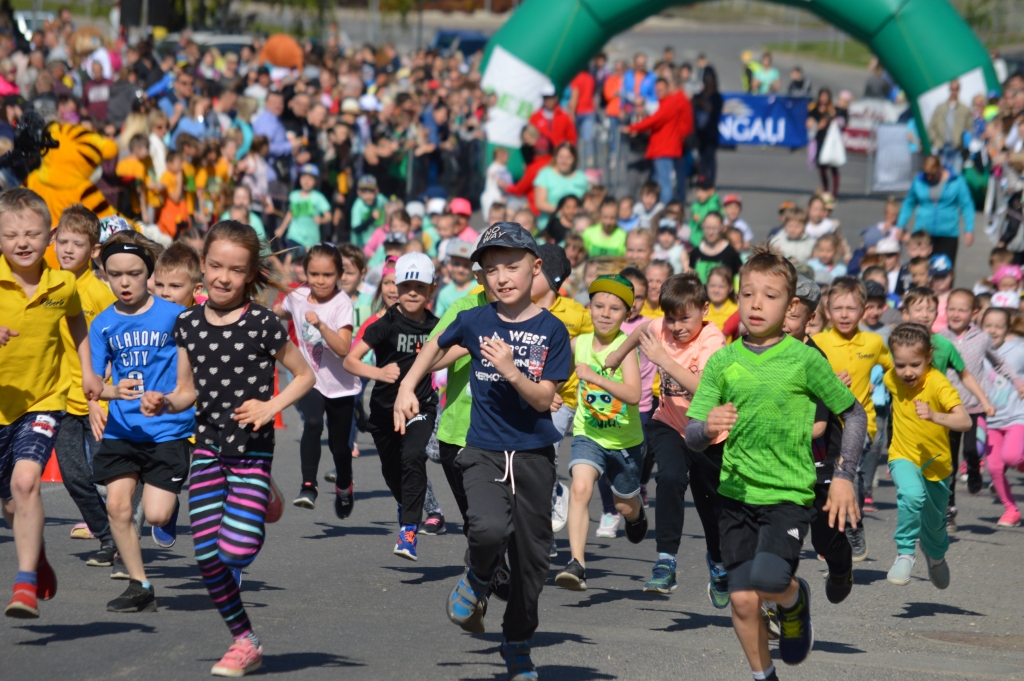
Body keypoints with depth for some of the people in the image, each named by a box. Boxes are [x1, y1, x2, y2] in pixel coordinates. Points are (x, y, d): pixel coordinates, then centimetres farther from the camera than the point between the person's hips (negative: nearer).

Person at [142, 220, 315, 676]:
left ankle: (264, 505, 17)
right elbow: (189, 391, 13)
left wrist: (271, 406, -14)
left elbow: (305, 375, 0)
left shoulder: (262, 324, -9)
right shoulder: (188, 325, 4)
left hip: (253, 449, -4)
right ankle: (244, 643, 13)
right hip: (208, 446, 4)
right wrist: (163, 403, -7)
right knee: (207, 556, -2)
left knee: (236, 550, -18)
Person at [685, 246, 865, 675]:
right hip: (736, 492, 3)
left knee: (767, 579, -25)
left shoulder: (804, 359, -3)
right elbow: (691, 438, 1)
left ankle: (795, 600, 11)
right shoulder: (723, 361, 4)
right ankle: (763, 677, 20)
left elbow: (854, 414, 8)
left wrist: (844, 476, -1)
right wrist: (708, 428, -22)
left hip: (789, 494, -3)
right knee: (742, 599, -2)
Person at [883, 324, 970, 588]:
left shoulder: (938, 383, -26)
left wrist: (934, 416, -54)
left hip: (936, 462, 0)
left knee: (934, 524, 19)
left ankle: (935, 554, 54)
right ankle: (905, 552, -17)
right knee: (912, 494, -34)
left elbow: (965, 422, -40)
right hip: (904, 457, 0)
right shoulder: (891, 379, -13)